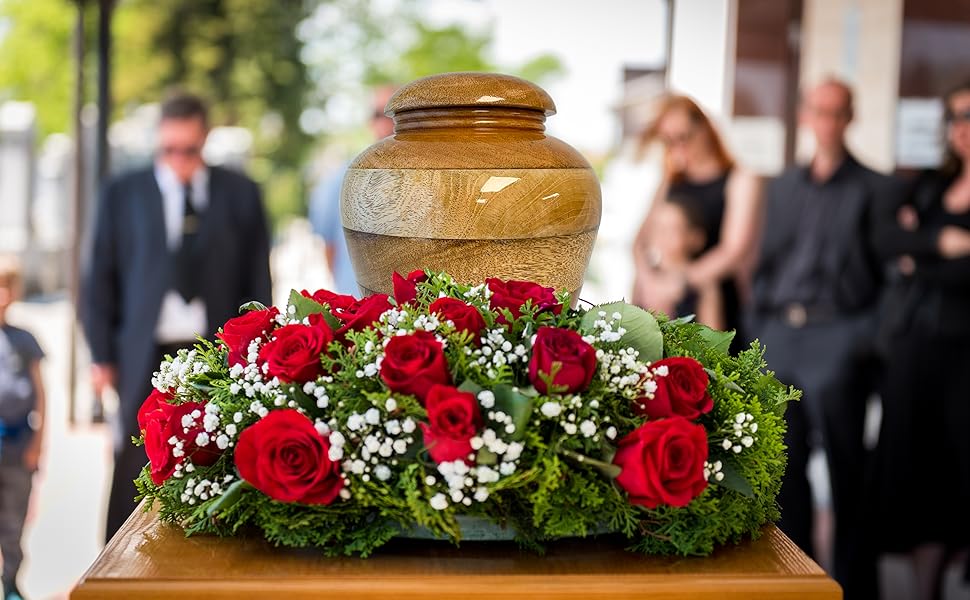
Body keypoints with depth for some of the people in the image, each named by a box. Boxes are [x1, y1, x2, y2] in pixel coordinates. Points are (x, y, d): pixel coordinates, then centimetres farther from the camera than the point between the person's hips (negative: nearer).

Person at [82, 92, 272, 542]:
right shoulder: (123, 194, 9)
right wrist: (102, 356, 3)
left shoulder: (240, 194, 8)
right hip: (146, 356, 0)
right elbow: (100, 279, 9)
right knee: (134, 478, -1)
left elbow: (258, 280, 8)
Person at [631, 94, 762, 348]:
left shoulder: (740, 181, 2)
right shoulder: (671, 182, 18)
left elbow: (735, 249, -7)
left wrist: (679, 284, -12)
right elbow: (642, 241, 14)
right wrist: (648, 282, -6)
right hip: (661, 306, 4)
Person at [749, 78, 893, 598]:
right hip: (778, 336, 5)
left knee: (845, 468, -2)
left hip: (837, 339, -5)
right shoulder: (784, 187, 17)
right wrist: (759, 328, 9)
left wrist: (868, 337, -11)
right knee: (783, 463, 9)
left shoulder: (875, 189, 3)